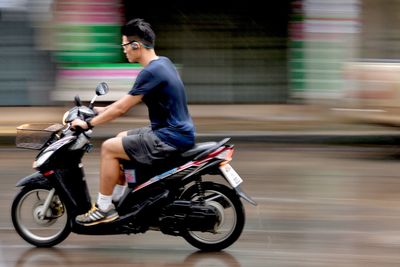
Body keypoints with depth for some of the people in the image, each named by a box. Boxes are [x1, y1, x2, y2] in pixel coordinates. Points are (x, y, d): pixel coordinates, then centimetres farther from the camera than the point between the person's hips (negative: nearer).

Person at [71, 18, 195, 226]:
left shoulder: (151, 72, -20)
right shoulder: (162, 63, 10)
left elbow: (122, 108, -18)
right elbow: (131, 99, 22)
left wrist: (88, 124, -8)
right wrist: (102, 110, 23)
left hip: (170, 138, -10)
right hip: (176, 131, 10)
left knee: (109, 148, -8)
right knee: (121, 138, 25)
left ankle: (104, 208, 0)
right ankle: (118, 199, 27)